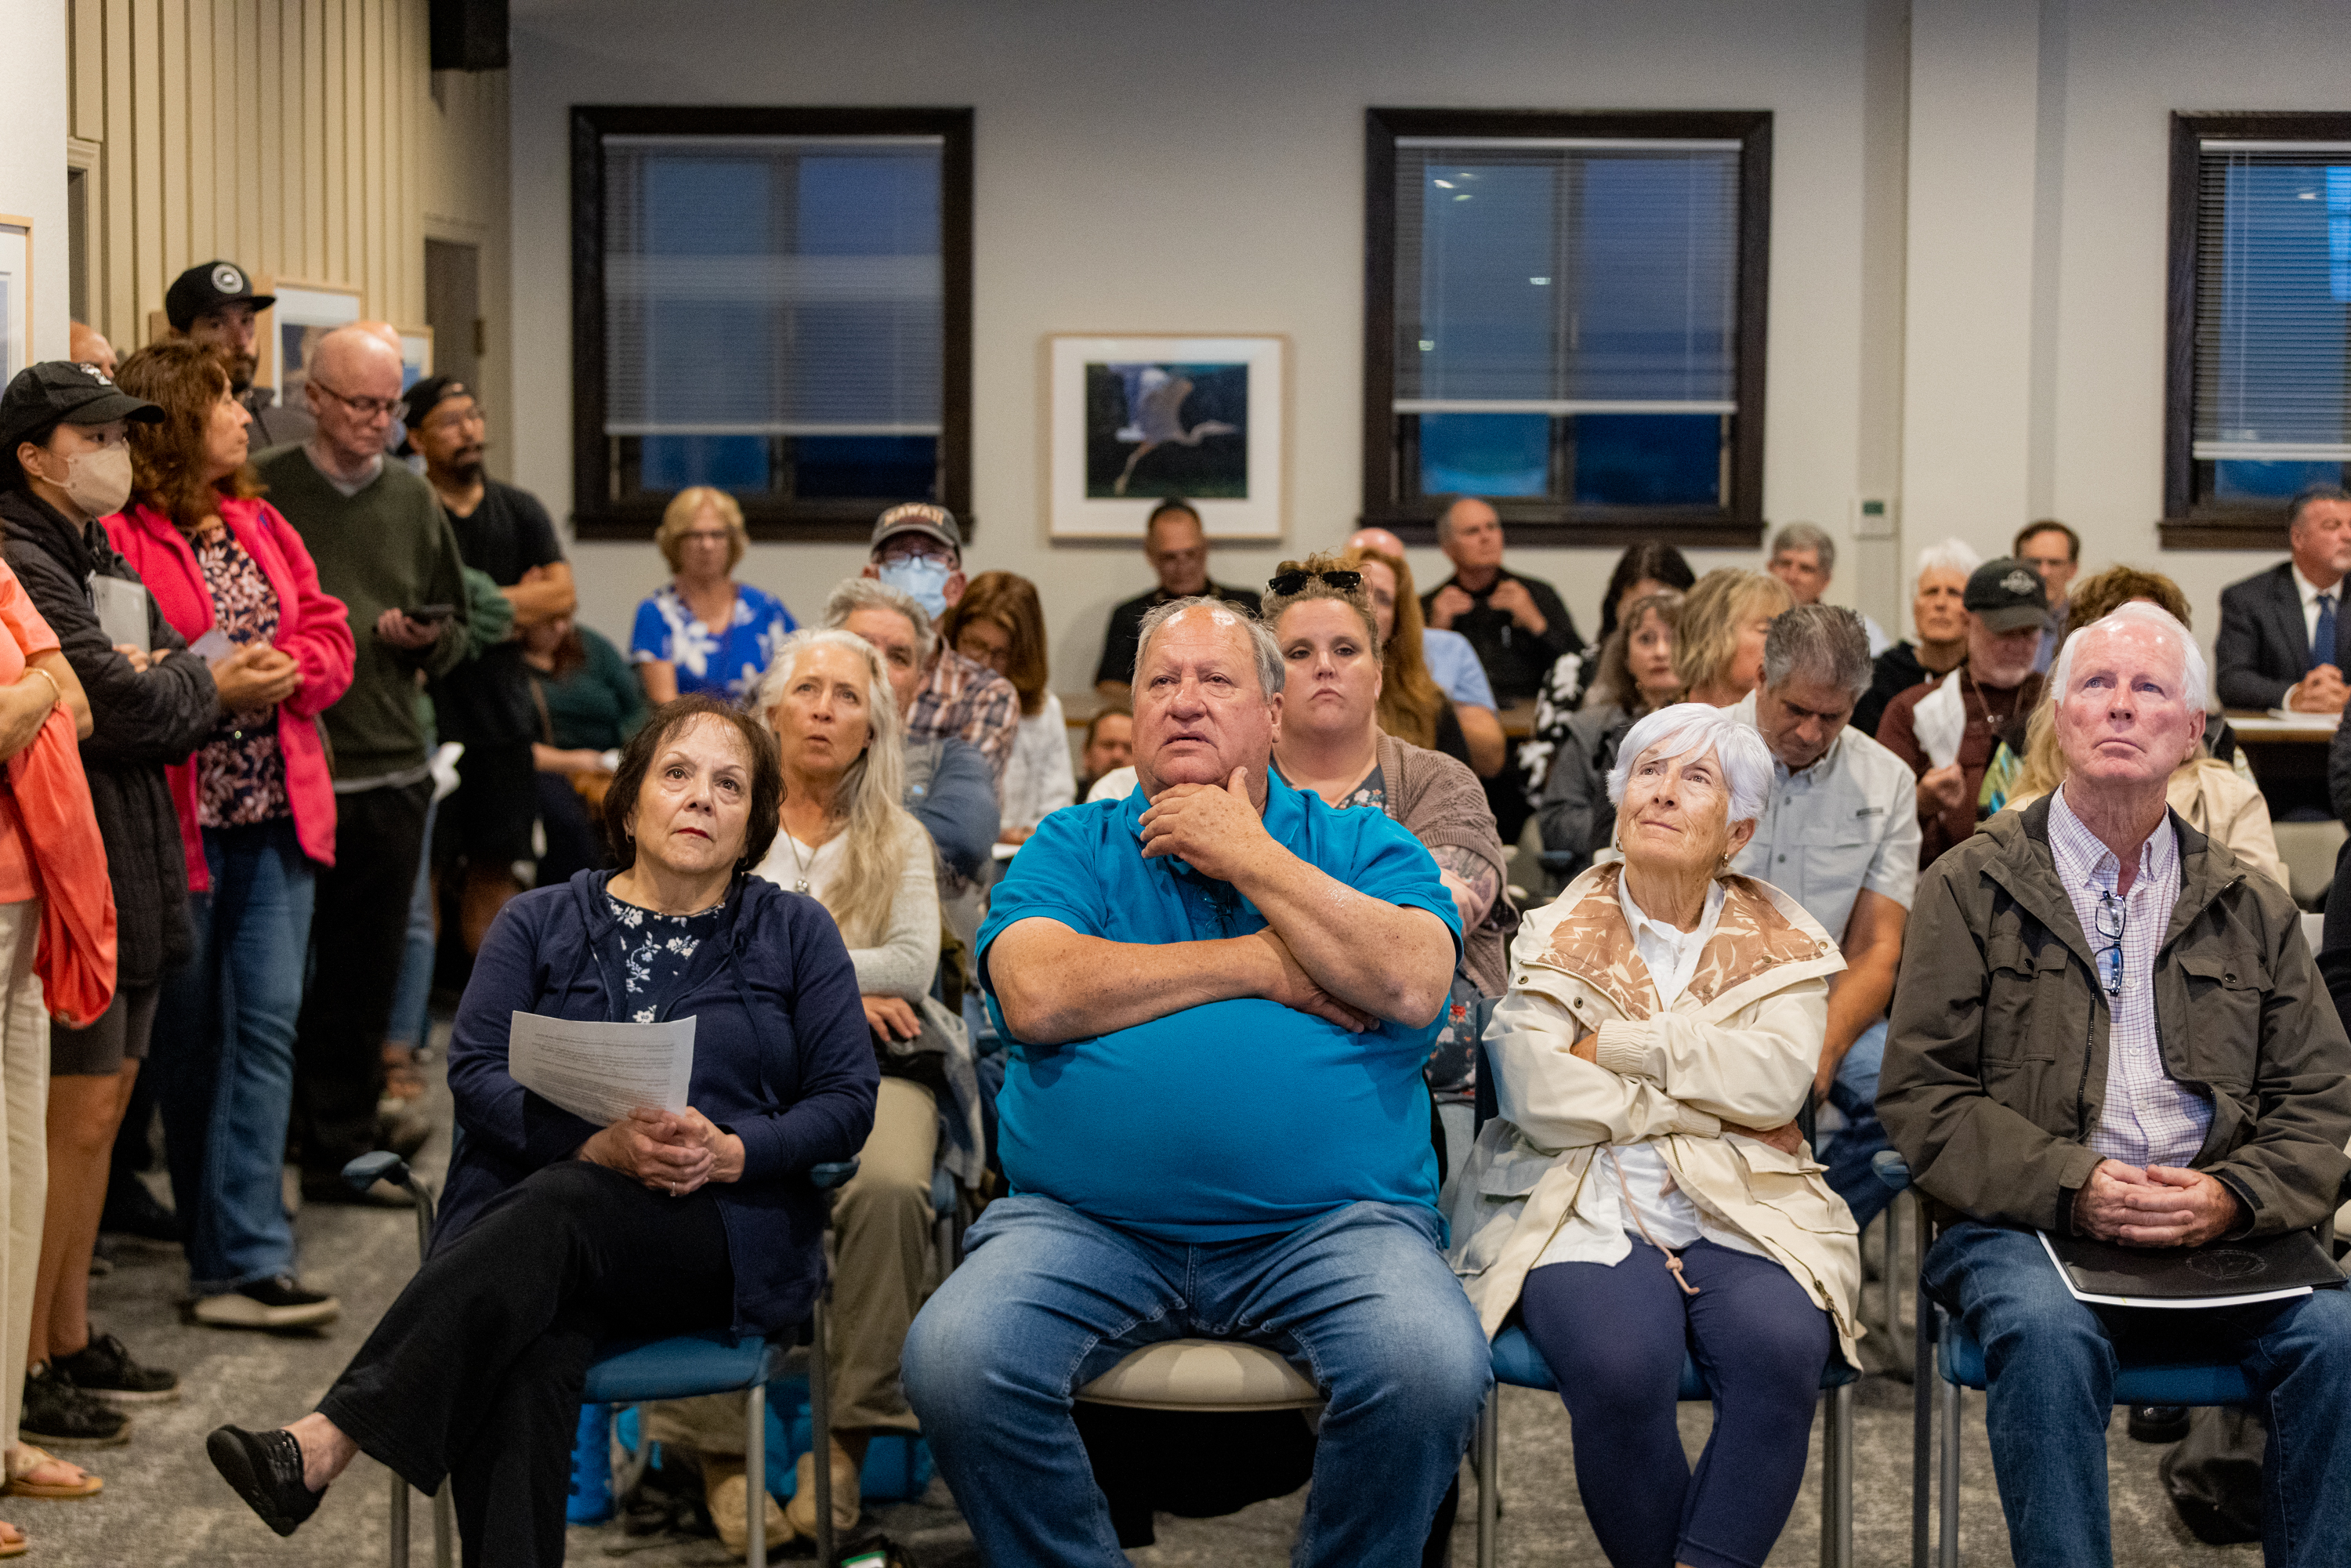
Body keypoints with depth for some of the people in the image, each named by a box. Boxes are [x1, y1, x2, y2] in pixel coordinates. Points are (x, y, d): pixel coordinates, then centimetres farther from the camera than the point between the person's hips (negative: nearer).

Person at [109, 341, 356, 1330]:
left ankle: (246, 1257, 1)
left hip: (278, 811, 6)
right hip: (181, 816, -6)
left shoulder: (259, 524, 14)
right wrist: (210, 689, -19)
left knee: (267, 1020, -1)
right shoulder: (118, 536, -8)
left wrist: (283, 673, -7)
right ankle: (227, 1251, 13)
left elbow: (328, 635, 13)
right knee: (189, 1032, 4)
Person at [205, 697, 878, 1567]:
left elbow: (847, 1101, 5)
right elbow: (474, 1072, 3)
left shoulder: (796, 933, 13)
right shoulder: (539, 923, 15)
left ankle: (326, 1442, -43)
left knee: (556, 1207, -35)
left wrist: (727, 1152, -14)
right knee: (525, 1363, -36)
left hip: (727, 1229, -1)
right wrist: (600, 1141, -16)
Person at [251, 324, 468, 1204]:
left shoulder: (413, 502, 12)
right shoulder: (259, 492, -2)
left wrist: (424, 637, -3)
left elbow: (455, 634, 18)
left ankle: (340, 1150, 18)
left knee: (364, 976, 8)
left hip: (389, 775, 4)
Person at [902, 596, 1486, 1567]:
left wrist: (1248, 854, -3)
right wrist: (1259, 967, -4)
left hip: (1330, 1223, 0)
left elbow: (1413, 984, -8)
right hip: (1083, 1224, 1)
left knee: (1434, 1372, -29)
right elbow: (1037, 996, -7)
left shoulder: (1363, 847, 13)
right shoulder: (1071, 847, 13)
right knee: (951, 1364, -26)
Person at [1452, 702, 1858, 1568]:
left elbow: (1776, 1078, -6)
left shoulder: (1780, 943, 15)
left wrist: (1612, 1045, -6)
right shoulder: (1558, 936, 11)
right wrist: (1711, 1101, -3)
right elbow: (1538, 1096, -6)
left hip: (1741, 1211, 2)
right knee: (1620, 1368, -32)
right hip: (1588, 1211, -1)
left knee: (1782, 1353, -31)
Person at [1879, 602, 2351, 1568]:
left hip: (2218, 1234, 2)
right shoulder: (1972, 888, 8)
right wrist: (2071, 1185, -14)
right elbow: (1921, 1096, 0)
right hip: (2022, 1225, -2)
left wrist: (2234, 1197, -9)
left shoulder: (2253, 909, 17)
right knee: (2047, 1331, -35)